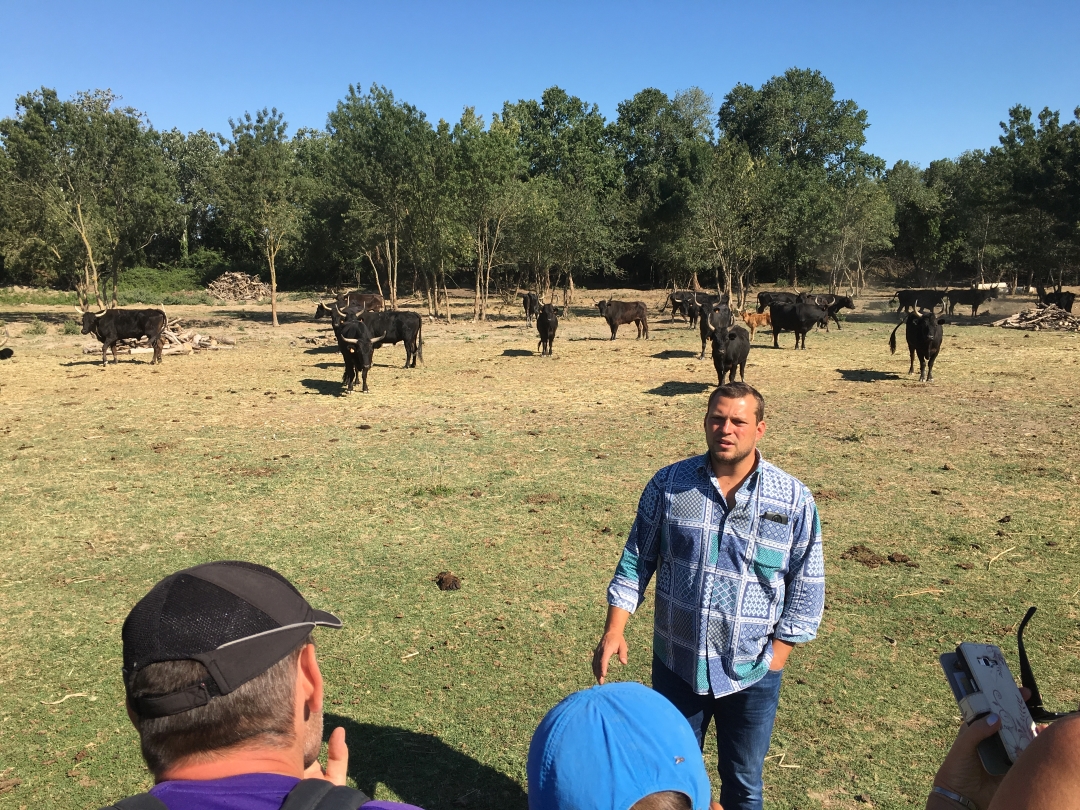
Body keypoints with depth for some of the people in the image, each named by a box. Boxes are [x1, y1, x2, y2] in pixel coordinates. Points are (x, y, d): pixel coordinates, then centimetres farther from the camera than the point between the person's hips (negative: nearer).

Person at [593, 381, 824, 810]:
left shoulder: (794, 500, -10)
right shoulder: (669, 484, -8)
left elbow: (806, 585, -3)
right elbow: (637, 558, -1)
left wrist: (777, 654, -5)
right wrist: (614, 629, -8)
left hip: (751, 673, -1)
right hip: (676, 662, 1)